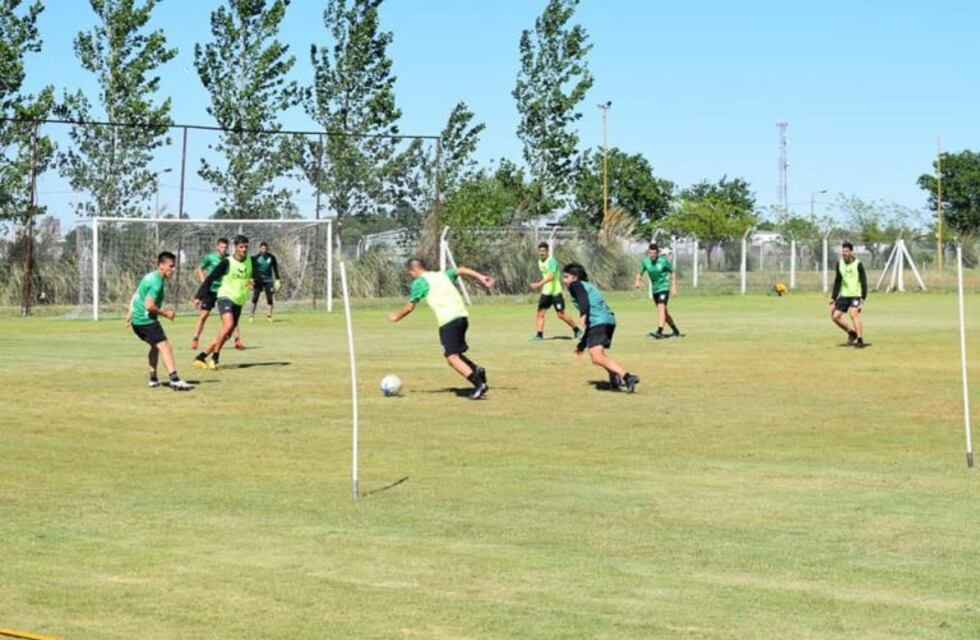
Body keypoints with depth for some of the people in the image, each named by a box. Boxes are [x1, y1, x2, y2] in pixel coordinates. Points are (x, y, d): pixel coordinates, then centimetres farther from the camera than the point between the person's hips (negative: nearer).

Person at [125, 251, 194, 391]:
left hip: (137, 320, 10)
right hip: (146, 320, -10)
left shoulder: (150, 277, 14)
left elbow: (136, 296, 23)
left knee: (155, 346, 25)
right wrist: (164, 313, -12)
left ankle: (153, 378, 27)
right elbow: (149, 305, -25)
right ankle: (175, 380, -25)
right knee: (165, 347, -15)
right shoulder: (157, 282, -18)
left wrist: (130, 314, 29)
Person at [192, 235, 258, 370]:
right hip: (226, 297, -6)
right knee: (228, 324, -29)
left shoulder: (251, 261, 2)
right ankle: (215, 357, -20)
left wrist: (254, 282, -22)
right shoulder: (227, 263, -10)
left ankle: (201, 357, 14)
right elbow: (210, 278, -9)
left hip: (239, 302, 6)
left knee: (227, 334, 5)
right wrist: (199, 296, -15)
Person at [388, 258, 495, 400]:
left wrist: (397, 316, 28)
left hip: (448, 320, -8)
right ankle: (476, 369, -2)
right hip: (462, 316, 8)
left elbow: (410, 307, 11)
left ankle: (479, 384, -21)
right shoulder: (442, 275, 24)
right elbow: (460, 270, 10)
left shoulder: (419, 282, 5)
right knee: (455, 354, 21)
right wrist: (480, 277, 0)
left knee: (452, 358, -8)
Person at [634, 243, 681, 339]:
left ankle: (659, 332, -31)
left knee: (661, 307, -23)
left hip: (664, 287, -5)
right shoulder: (645, 261, -2)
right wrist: (638, 282, -13)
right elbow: (640, 273, 9)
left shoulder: (664, 261, -12)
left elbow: (672, 273, -1)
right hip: (654, 289, 5)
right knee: (664, 312, 12)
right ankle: (676, 331, 27)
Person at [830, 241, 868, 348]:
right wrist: (833, 298, 11)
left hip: (856, 295, -6)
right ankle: (851, 333, 23)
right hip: (844, 295, 6)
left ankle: (860, 340, -25)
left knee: (853, 313, -27)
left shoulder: (858, 264, -11)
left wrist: (863, 299, -22)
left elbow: (864, 282, -13)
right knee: (835, 316, 0)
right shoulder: (839, 263, 5)